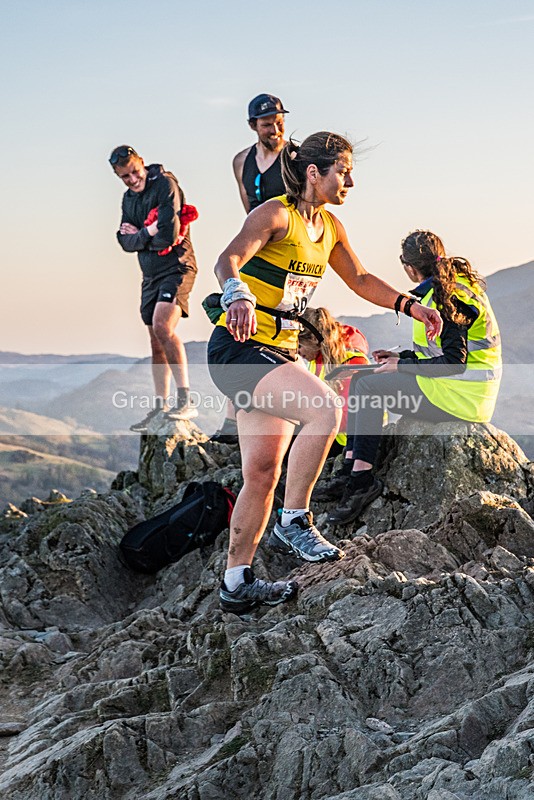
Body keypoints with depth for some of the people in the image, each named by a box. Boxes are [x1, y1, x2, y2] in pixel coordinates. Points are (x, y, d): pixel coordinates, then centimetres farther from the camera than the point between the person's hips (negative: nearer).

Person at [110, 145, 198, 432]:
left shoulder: (165, 184, -12)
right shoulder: (129, 198, 14)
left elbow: (168, 235, -20)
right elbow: (125, 241, 7)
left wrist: (138, 234, -4)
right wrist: (148, 233, -12)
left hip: (176, 267, -8)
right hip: (151, 274, 8)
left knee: (162, 327, -26)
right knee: (156, 342, 10)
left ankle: (185, 400, -26)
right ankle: (161, 407, 18)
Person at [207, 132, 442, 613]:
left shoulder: (330, 227, 10)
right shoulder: (275, 214, -15)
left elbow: (359, 279, 23)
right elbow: (229, 259, -31)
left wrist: (409, 306, 10)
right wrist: (238, 296, -52)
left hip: (278, 355, 9)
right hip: (238, 349, -9)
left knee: (263, 473, 7)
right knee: (325, 408, -28)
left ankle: (237, 584, 16)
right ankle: (294, 522, -15)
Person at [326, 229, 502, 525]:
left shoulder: (449, 298, -18)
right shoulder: (450, 286, 13)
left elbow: (454, 362, -23)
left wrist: (402, 366, -14)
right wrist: (401, 356, 12)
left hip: (460, 396, -10)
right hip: (465, 390, 10)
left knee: (368, 388, -13)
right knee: (360, 383, 8)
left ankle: (362, 479, -12)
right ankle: (351, 470, 0)